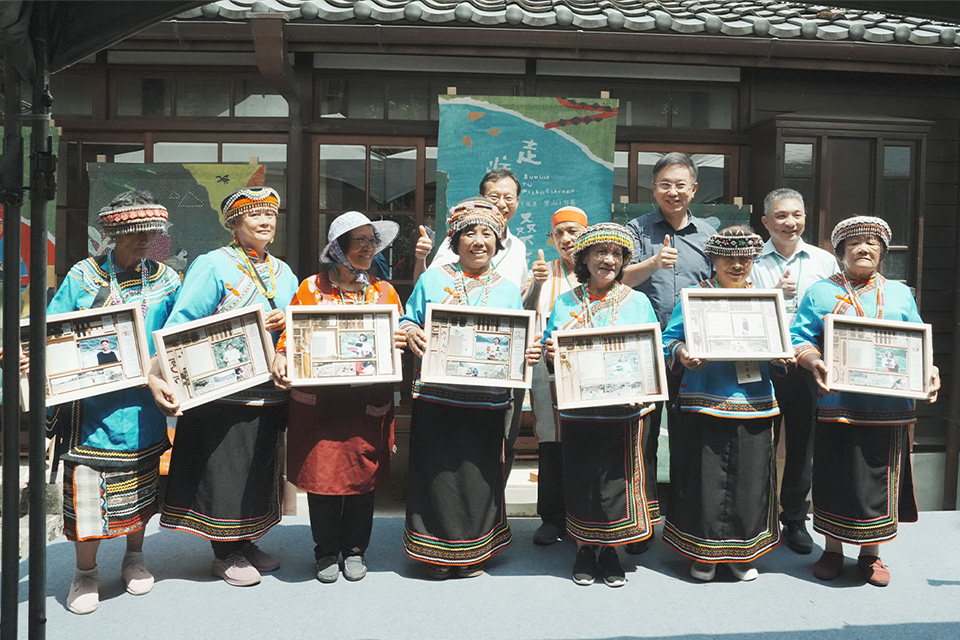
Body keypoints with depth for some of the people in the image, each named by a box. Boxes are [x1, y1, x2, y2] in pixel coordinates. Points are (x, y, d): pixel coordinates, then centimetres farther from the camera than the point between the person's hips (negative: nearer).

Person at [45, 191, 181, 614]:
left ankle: (134, 558, 35)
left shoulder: (165, 280, 5)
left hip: (144, 403, 2)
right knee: (88, 488, 0)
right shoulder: (83, 277, -1)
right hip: (93, 404, -2)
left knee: (141, 484, 14)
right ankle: (86, 572, 22)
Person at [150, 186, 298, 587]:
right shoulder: (213, 265, -6)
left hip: (270, 390, 6)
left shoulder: (283, 273, 13)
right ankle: (225, 553, 19)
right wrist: (159, 373, -26)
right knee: (225, 467, 3)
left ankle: (245, 542, 31)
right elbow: (180, 324, -14)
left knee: (260, 468, 14)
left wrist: (287, 321, -6)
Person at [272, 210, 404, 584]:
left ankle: (355, 549, 26)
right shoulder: (311, 288, 5)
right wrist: (281, 358, -12)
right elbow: (291, 336, 7)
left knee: (363, 475, 6)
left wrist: (400, 343, -7)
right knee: (321, 473, 1)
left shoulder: (384, 292, 11)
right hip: (318, 400, -1)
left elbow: (399, 339, 16)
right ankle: (327, 552, 22)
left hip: (368, 401, 2)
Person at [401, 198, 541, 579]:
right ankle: (438, 552, 21)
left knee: (479, 473, 6)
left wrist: (529, 354, -10)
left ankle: (471, 553, 25)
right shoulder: (432, 280, 6)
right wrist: (410, 334, -13)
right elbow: (406, 322, 9)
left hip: (487, 401, 1)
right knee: (437, 472, 2)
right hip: (437, 396, -1)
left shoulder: (508, 290, 11)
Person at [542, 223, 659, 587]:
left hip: (622, 410, -1)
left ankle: (610, 552, 20)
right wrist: (550, 354, -13)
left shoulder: (638, 303, 5)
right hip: (576, 409, 1)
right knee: (579, 478, 7)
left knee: (615, 479, 1)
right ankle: (584, 549, 25)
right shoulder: (565, 304, 8)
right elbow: (550, 354, 10)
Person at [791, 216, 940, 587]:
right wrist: (815, 363, -21)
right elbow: (800, 340, -1)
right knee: (835, 476, 4)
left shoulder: (900, 293, 14)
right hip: (838, 403, -2)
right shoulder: (820, 293, 7)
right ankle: (832, 549, 21)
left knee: (880, 478, 7)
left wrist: (928, 370, -8)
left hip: (889, 407, 2)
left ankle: (871, 554, 24)